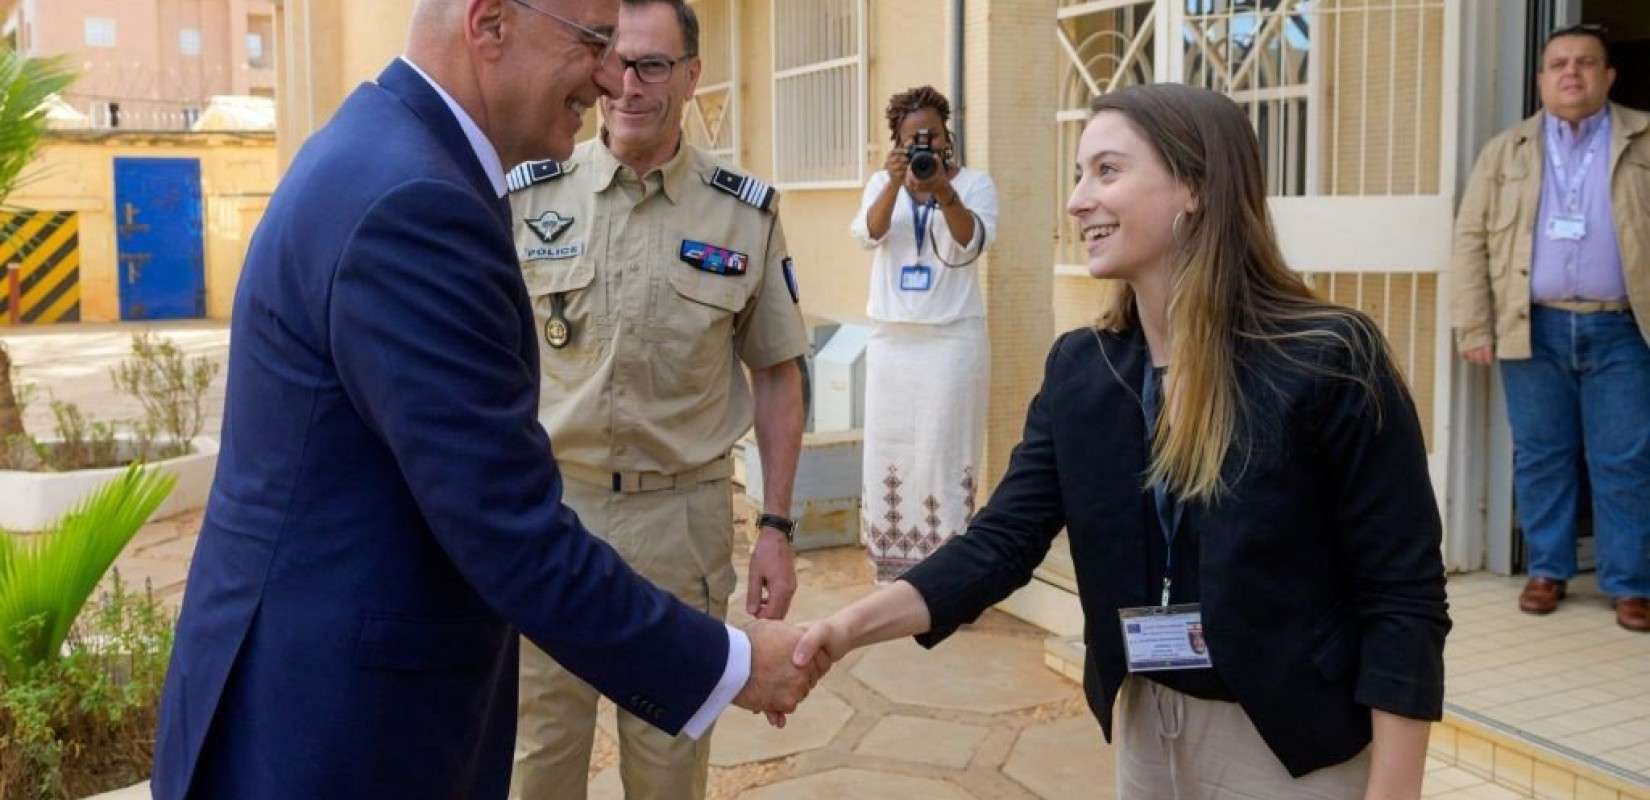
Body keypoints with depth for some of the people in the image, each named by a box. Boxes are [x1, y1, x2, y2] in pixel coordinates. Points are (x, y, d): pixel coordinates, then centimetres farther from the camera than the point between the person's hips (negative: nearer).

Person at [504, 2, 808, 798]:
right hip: (546, 506, 0)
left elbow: (775, 374, 4)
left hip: (681, 516, 0)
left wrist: (776, 527, 0)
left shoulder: (744, 212, -2)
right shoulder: (527, 194, -2)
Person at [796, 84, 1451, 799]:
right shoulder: (1078, 370, -2)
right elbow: (1004, 539, -9)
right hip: (1145, 729, 5)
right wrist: (854, 624, -23)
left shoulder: (1327, 361, -18)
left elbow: (1404, 598, -16)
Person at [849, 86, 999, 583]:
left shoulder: (975, 183, 1)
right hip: (891, 338, 4)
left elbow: (974, 243, -15)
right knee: (891, 449, 6)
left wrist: (943, 190, -29)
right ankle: (893, 568, 15)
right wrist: (895, 184, -22)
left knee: (945, 453, -6)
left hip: (953, 338, -3)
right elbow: (867, 235, -8)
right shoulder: (882, 182, 9)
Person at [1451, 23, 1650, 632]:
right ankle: (1548, 571, 19)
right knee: (1540, 457, 7)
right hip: (1535, 328, 1)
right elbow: (1472, 238, 4)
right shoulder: (1506, 151, 9)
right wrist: (1474, 326, -3)